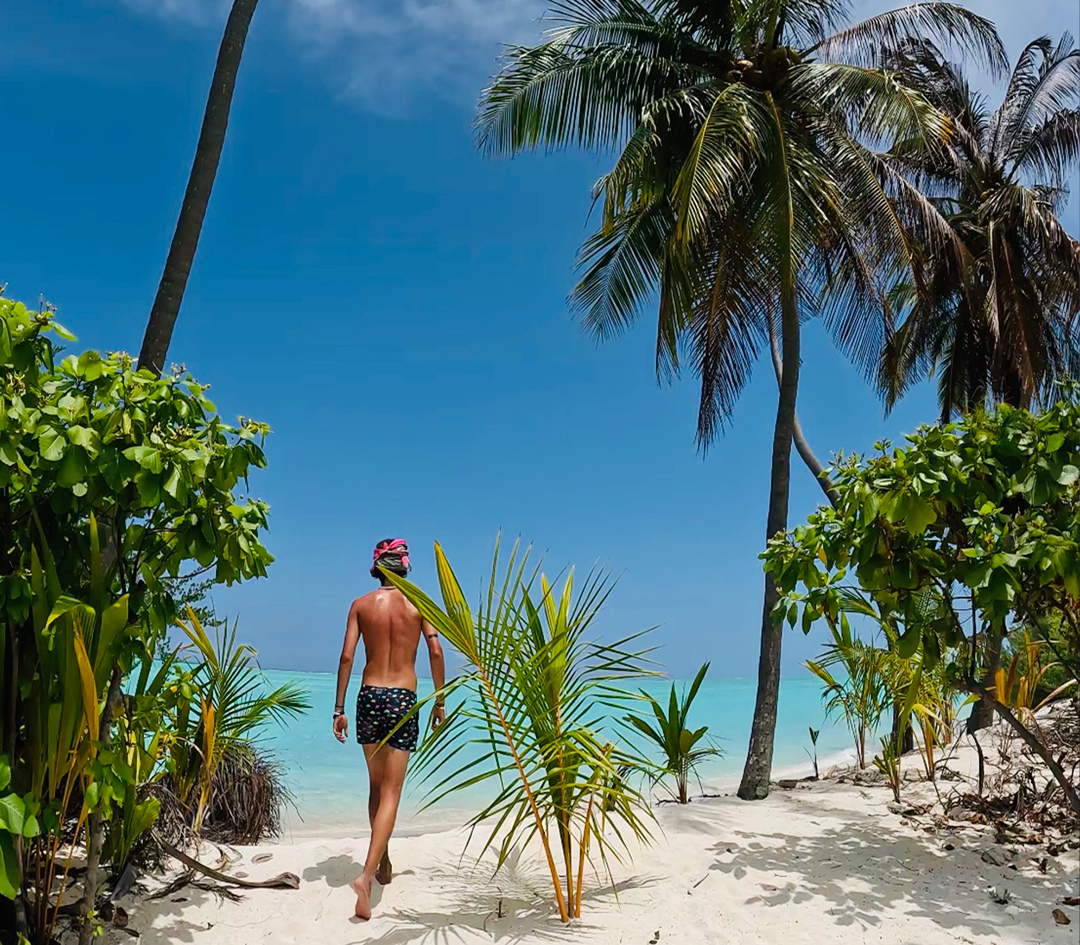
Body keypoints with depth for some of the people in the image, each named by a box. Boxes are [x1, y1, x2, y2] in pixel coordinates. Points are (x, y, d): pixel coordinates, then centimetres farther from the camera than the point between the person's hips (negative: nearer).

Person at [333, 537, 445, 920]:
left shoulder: (361, 605, 3)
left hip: (369, 697, 2)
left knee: (376, 787, 19)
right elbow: (435, 651, -7)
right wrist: (440, 701, 1)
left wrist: (339, 709, 2)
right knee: (391, 792, 0)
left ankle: (383, 864, 31)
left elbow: (347, 656, -2)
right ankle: (367, 873, -14)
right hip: (403, 700, -2)